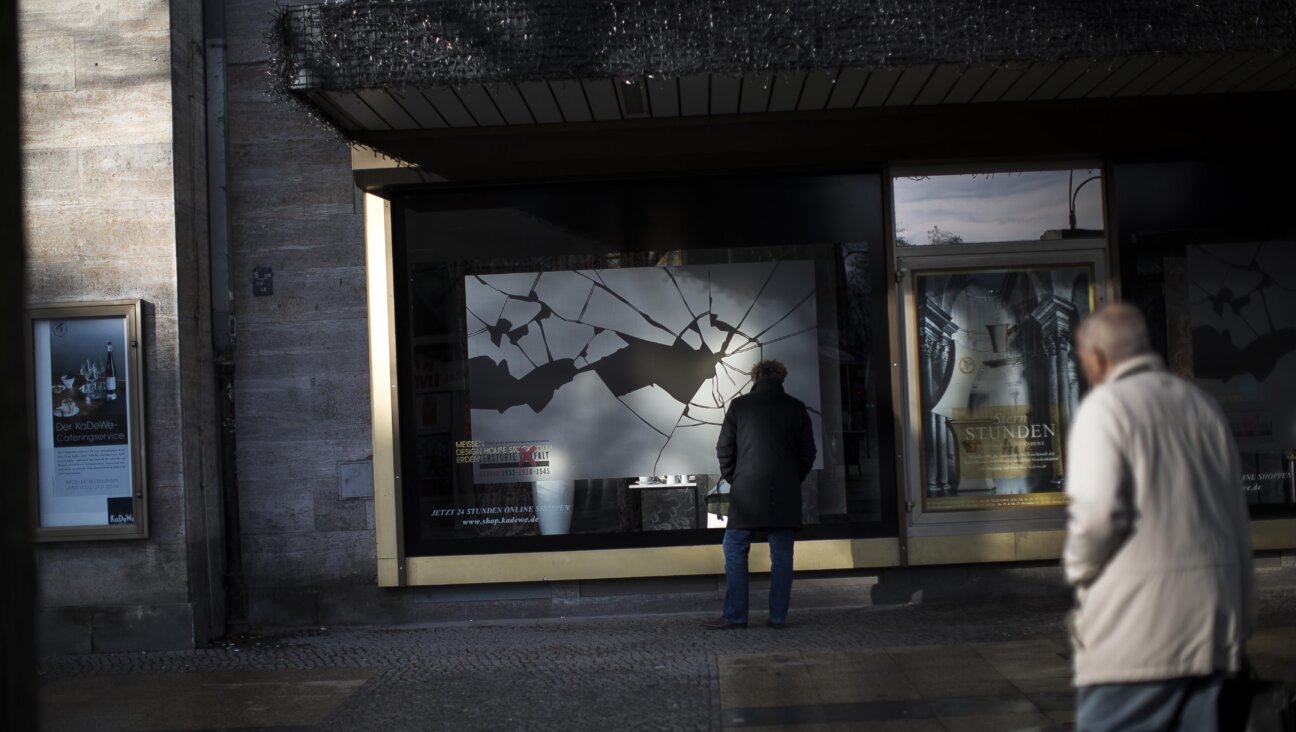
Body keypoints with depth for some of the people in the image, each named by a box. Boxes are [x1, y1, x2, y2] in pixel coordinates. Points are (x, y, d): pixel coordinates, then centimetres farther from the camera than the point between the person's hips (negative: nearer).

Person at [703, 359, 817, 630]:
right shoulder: (796, 407, 6)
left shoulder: (739, 405, 2)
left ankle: (735, 615, 0)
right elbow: (808, 452, 8)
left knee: (735, 550, 4)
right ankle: (778, 616, 7)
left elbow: (724, 449, 2)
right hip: (785, 494, 2)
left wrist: (732, 479, 15)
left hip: (747, 490, -2)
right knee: (781, 554, 7)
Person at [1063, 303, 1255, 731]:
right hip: (1210, 621, 7)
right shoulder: (1204, 407, 14)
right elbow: (1238, 520, 17)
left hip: (1135, 621, -7)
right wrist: (1241, 618, 24)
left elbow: (1097, 510, -20)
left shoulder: (1105, 406, -7)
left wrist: (1079, 571, 0)